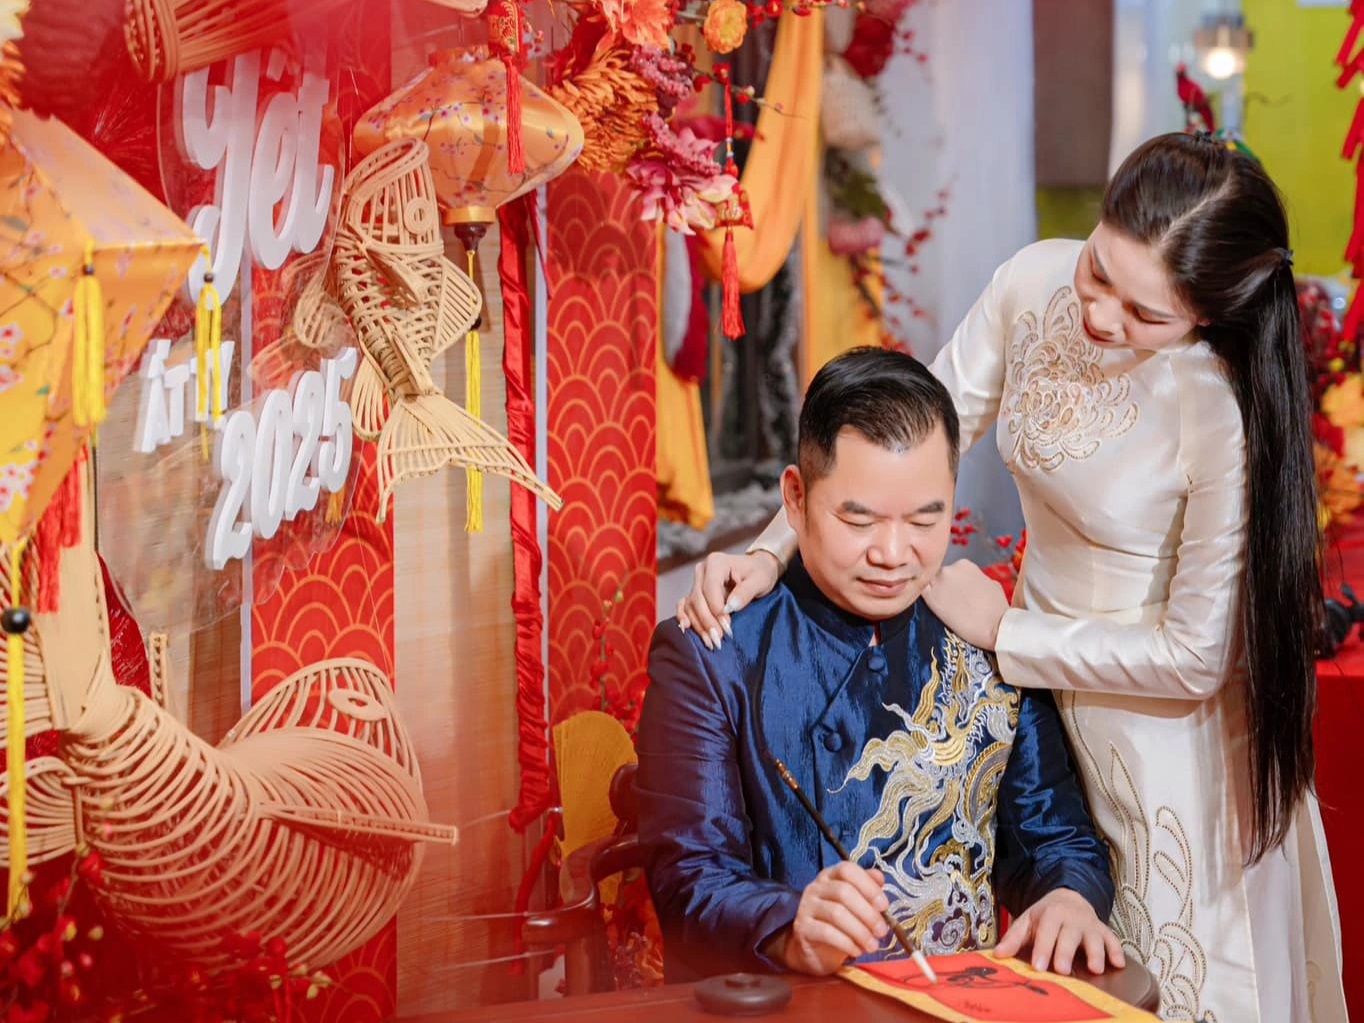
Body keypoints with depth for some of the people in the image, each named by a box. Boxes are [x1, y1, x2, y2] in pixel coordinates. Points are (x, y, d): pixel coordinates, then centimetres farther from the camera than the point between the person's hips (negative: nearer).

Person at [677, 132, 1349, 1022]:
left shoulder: (1223, 416, -31)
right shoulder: (1037, 283, -15)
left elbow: (1195, 656, -22)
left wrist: (1000, 630, -16)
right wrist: (772, 553, -19)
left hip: (1164, 738, -6)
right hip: (1038, 685, 6)